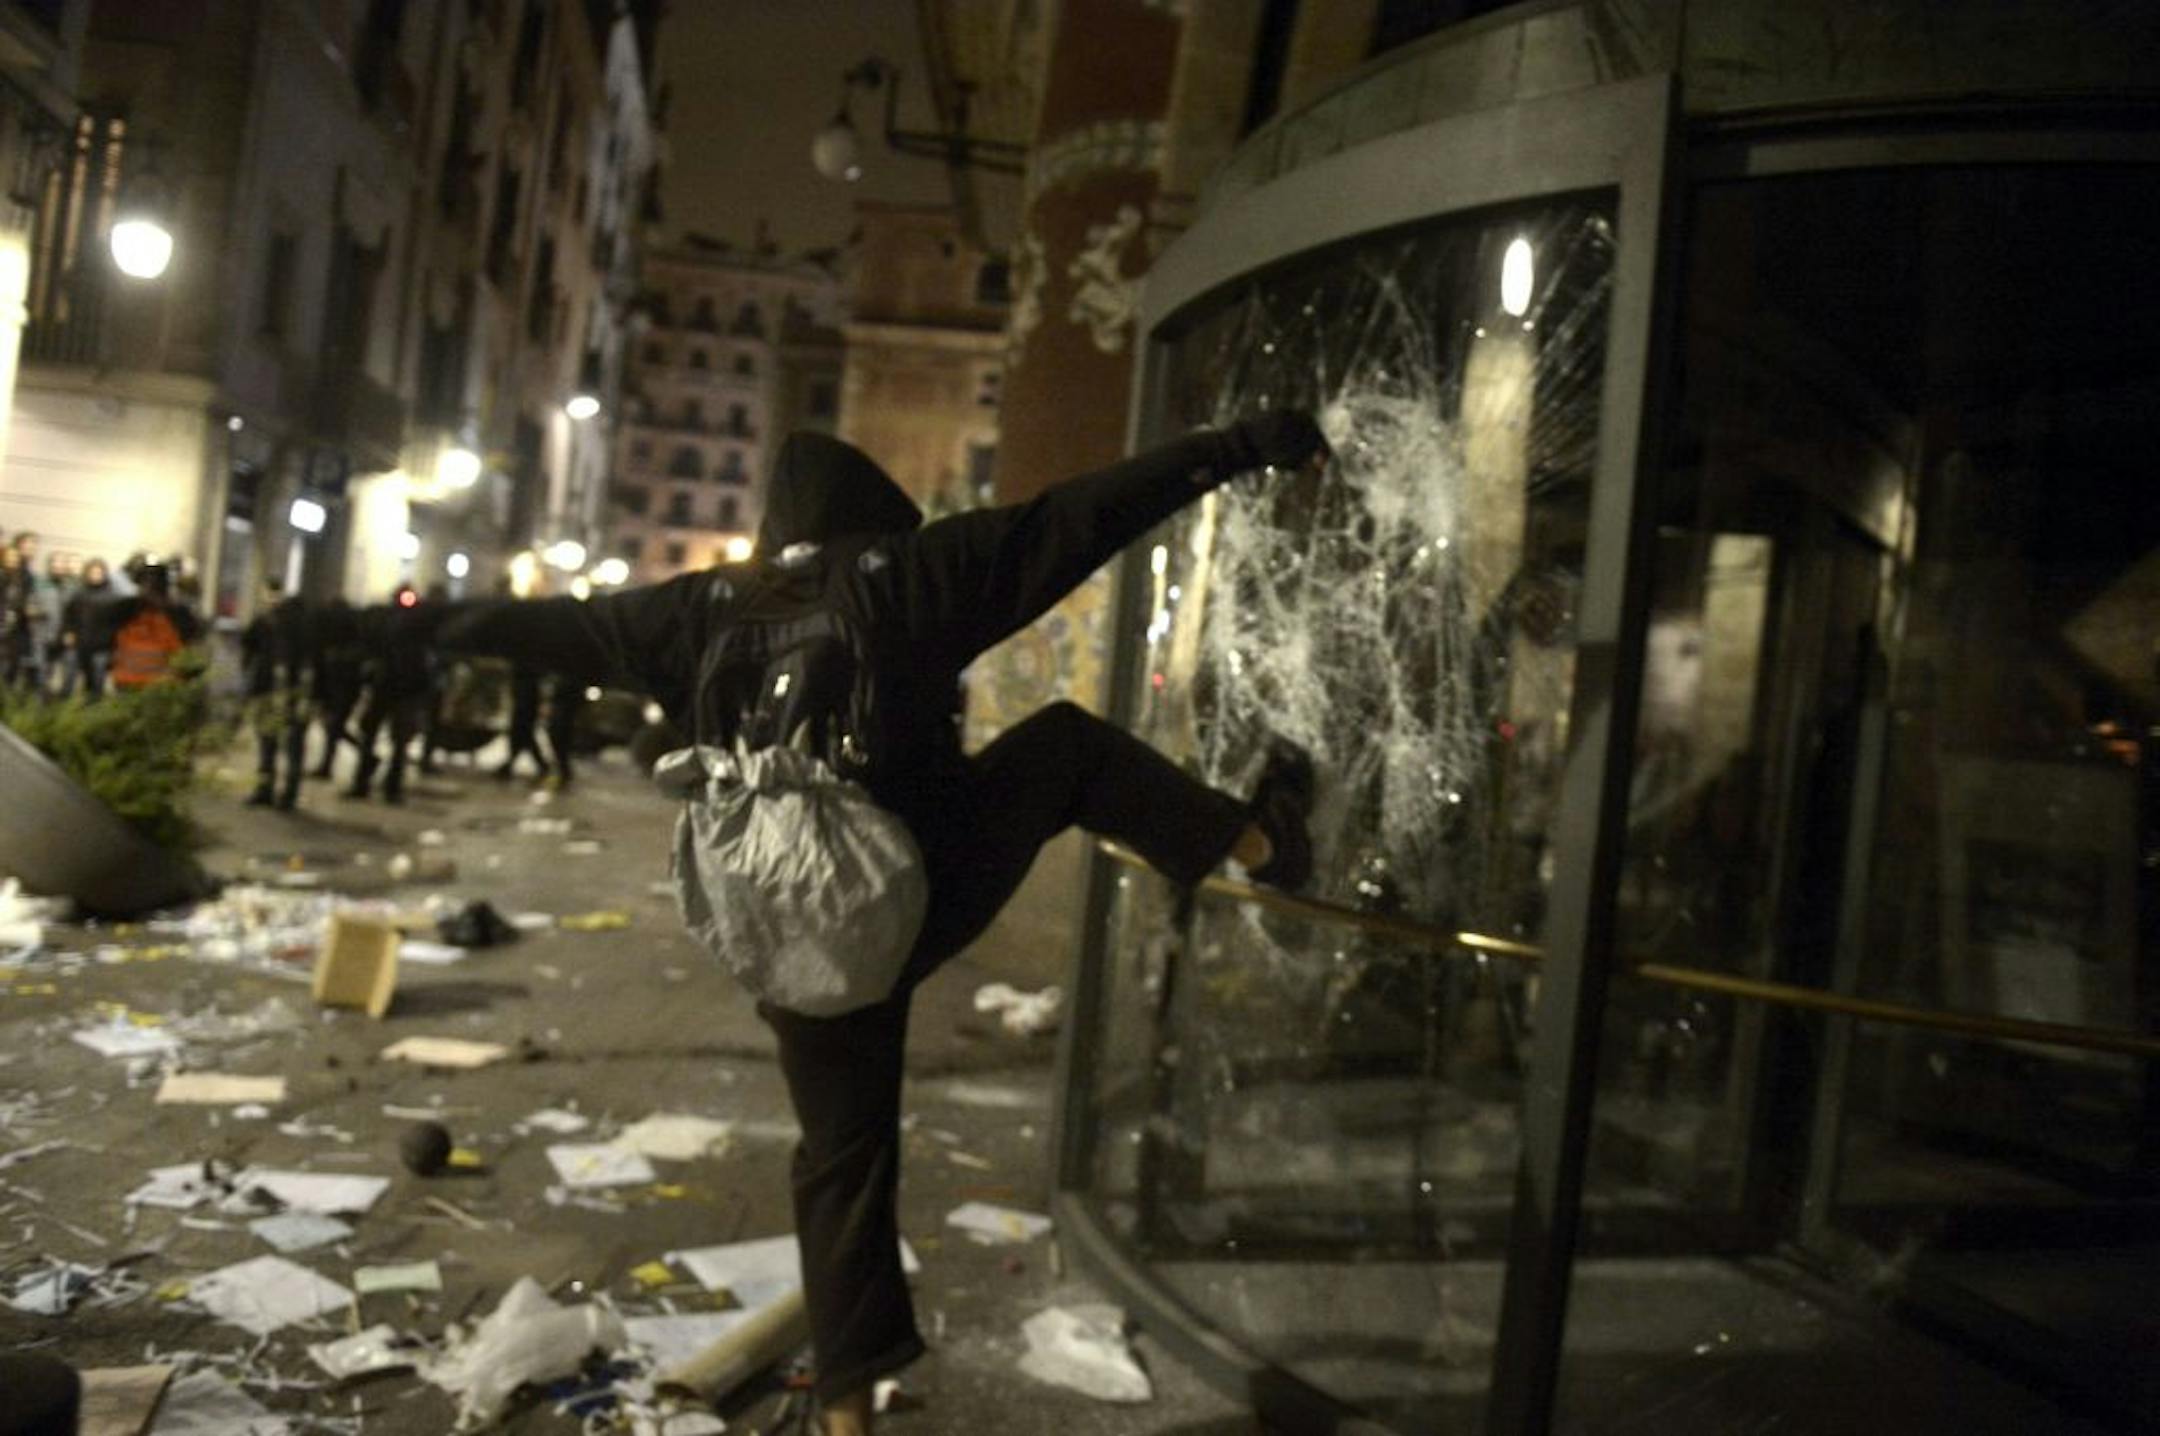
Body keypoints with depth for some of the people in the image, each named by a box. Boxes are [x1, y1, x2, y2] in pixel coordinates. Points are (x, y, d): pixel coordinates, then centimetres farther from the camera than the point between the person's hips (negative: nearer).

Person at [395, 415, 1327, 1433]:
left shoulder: (706, 607, 9)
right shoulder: (911, 567, 0)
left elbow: (566, 626, 21)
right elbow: (1081, 514, -1)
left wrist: (448, 623, 40)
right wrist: (1244, 448, 1)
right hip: (925, 889, -3)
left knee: (843, 1156, 18)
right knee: (1069, 744, 19)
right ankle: (1262, 843, 19)